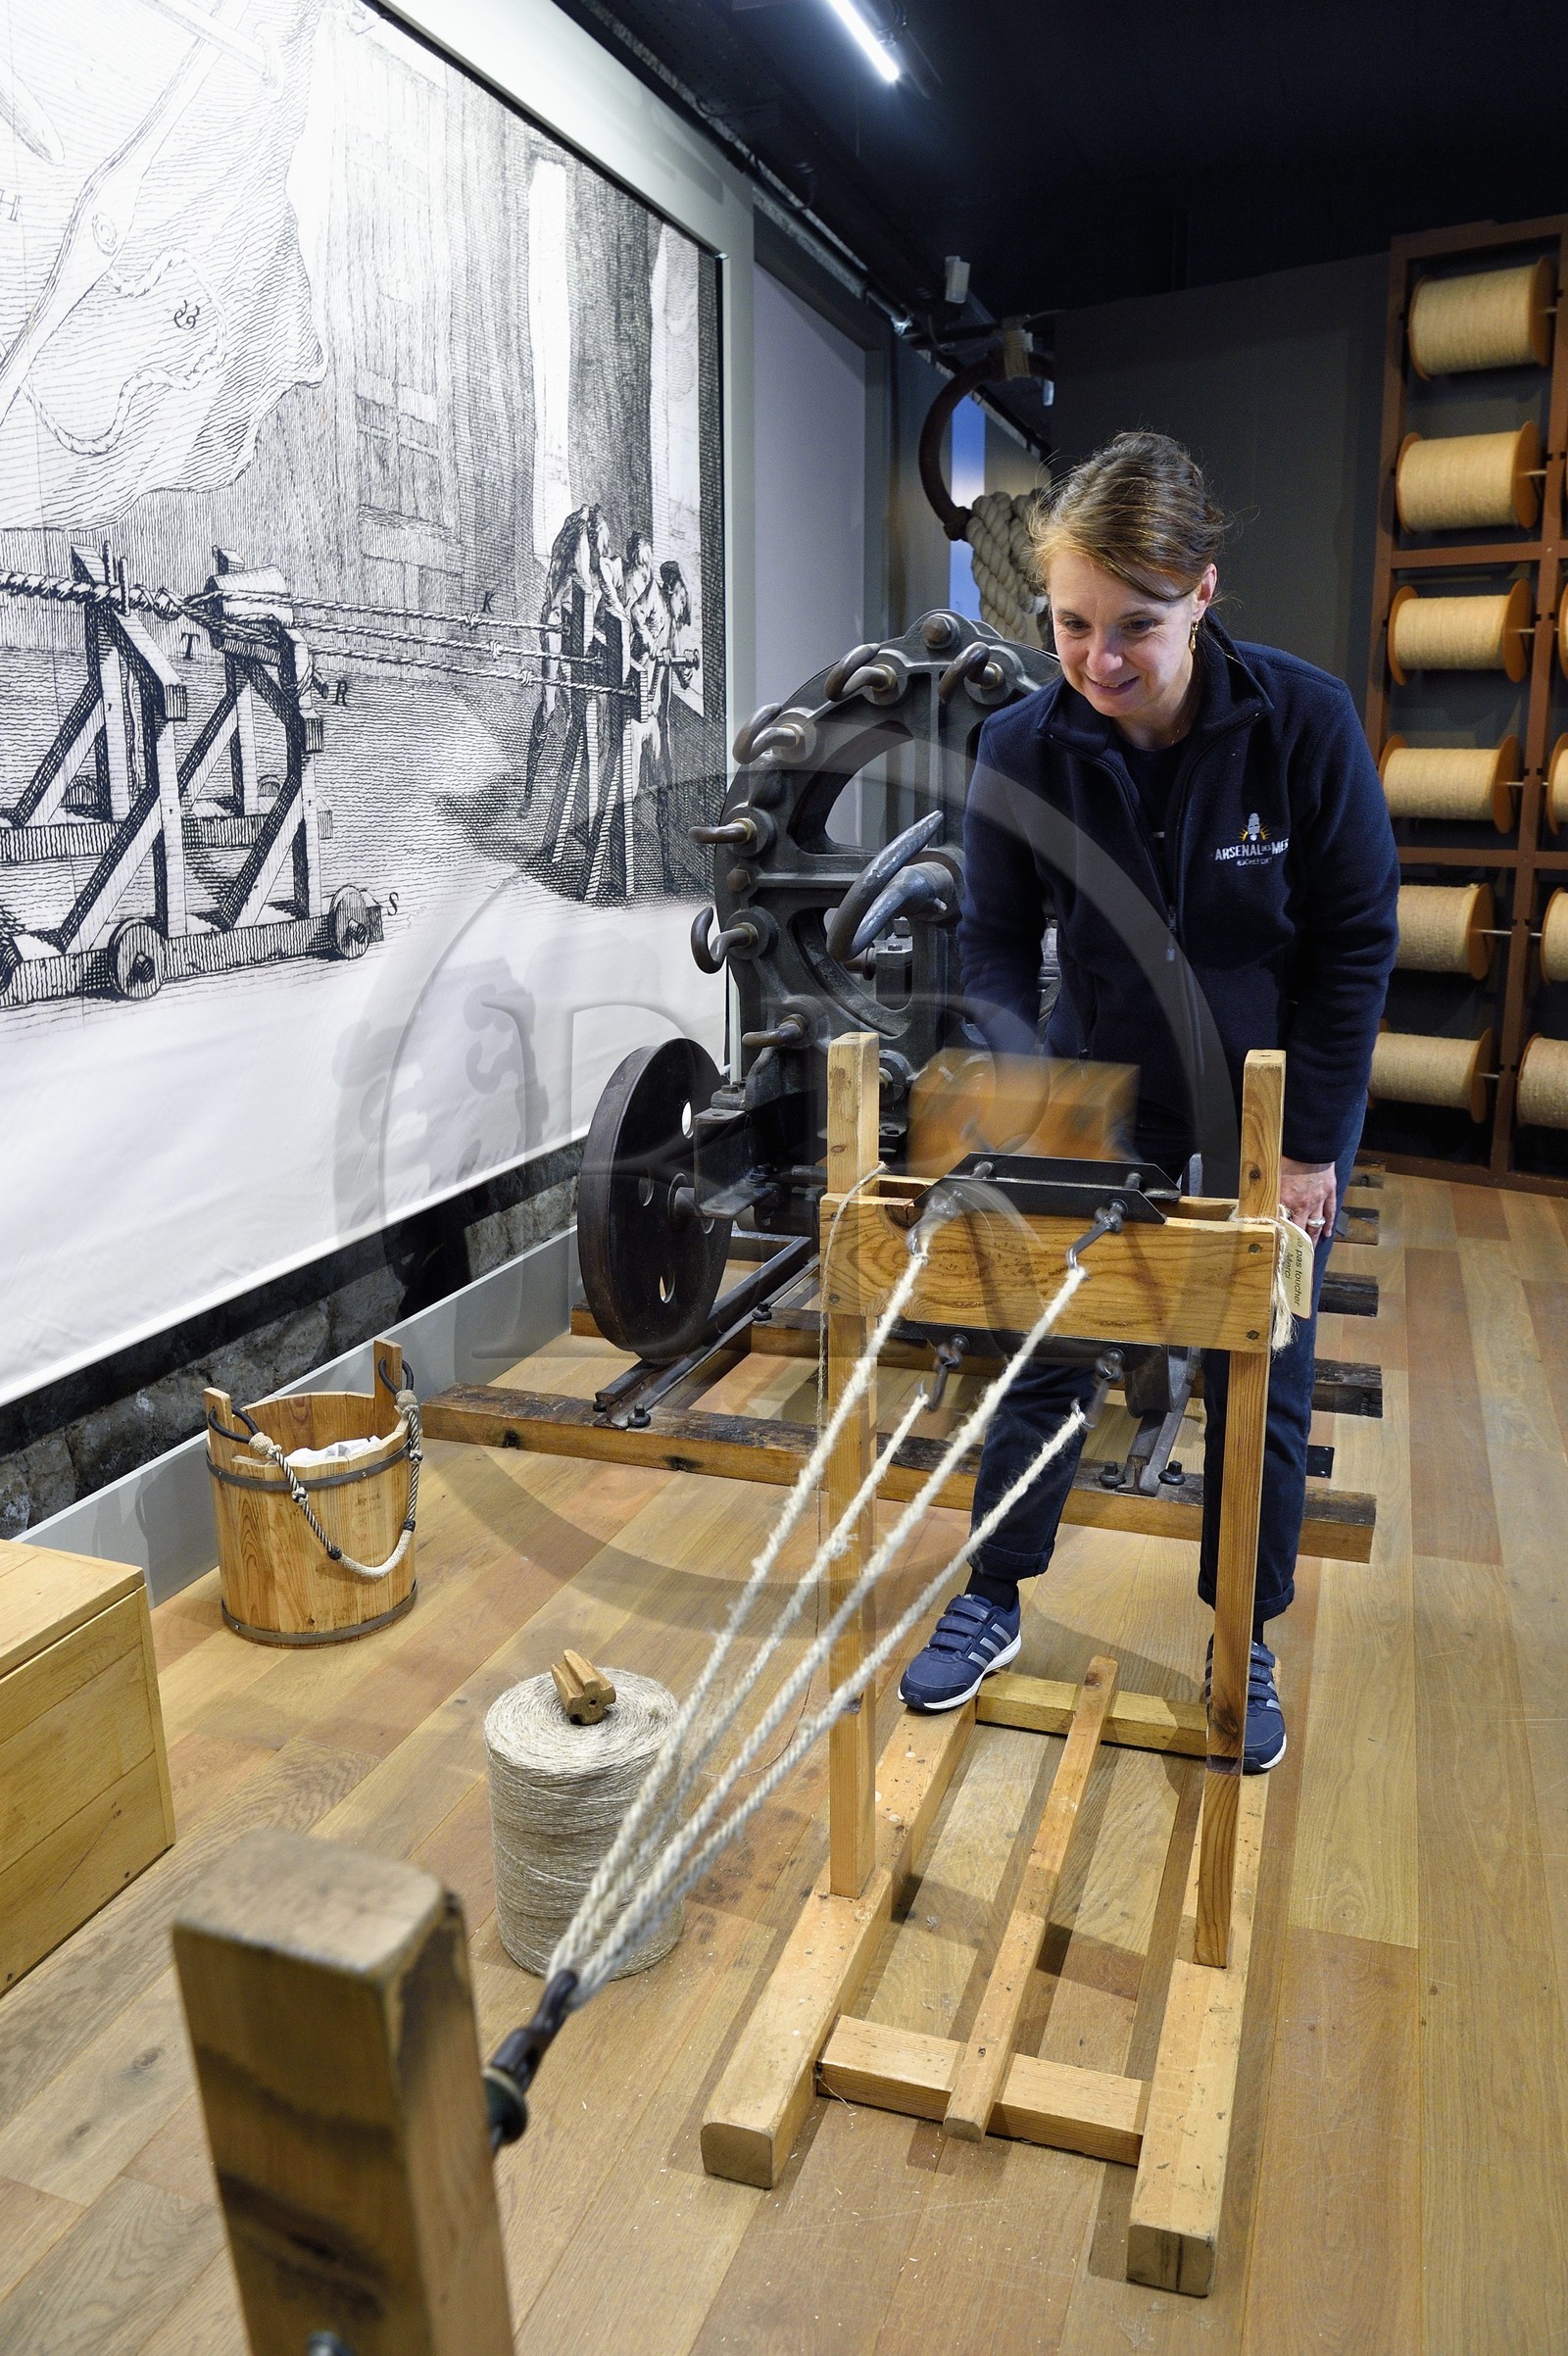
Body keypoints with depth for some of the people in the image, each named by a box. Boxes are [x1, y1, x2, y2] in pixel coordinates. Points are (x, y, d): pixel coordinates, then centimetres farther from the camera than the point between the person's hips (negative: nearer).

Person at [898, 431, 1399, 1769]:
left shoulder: (1305, 721, -20)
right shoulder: (1023, 748, -15)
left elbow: (1356, 945, -13)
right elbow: (996, 943, -7)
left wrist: (1309, 1143, -12)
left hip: (1272, 1115, -1)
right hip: (1102, 1107, 1)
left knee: (1260, 1394, 10)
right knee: (1045, 1361, 9)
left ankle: (1246, 1647, 32)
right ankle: (992, 1603, 31)